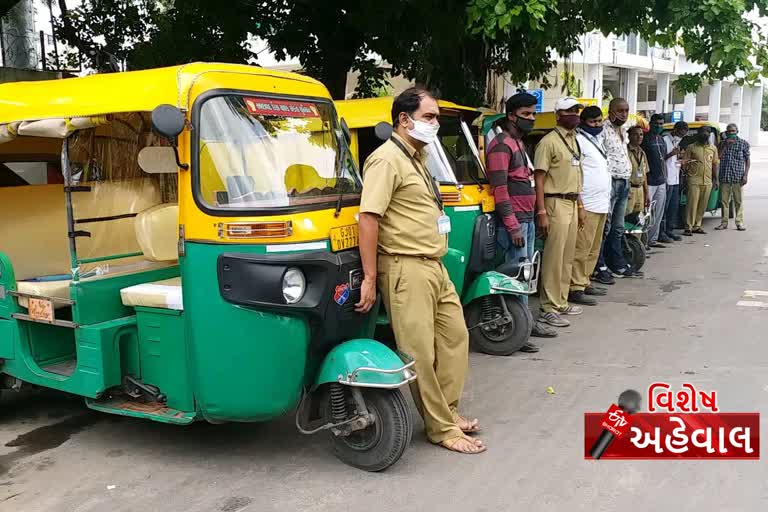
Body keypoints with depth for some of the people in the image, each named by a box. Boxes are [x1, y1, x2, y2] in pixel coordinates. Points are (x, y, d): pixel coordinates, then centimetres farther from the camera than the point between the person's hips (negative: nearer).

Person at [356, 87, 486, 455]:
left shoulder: (416, 157, 18)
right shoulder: (387, 159, -13)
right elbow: (368, 218, -21)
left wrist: (436, 265, 22)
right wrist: (370, 279, -23)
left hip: (434, 266, 10)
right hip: (406, 269, -10)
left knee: (454, 335, 16)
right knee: (420, 353, -2)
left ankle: (447, 410, 29)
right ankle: (441, 428, 9)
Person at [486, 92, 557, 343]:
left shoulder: (519, 143, 20)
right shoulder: (501, 145, -11)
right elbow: (499, 189, -17)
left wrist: (529, 218, 20)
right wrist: (513, 226, -19)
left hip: (527, 219, 10)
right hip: (513, 221, -10)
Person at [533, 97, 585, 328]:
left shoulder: (574, 140, 16)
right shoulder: (549, 142, -10)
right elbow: (539, 179, -14)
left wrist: (580, 206, 19)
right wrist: (541, 212, -20)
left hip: (572, 204, 8)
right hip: (556, 204, -8)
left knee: (567, 258, 12)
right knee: (554, 258, -6)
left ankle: (561, 302, 21)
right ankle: (549, 309, -1)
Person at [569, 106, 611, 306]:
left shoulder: (598, 140, 20)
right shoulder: (579, 140, -9)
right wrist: (578, 202, -20)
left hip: (601, 204, 10)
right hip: (587, 204, -10)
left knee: (594, 248, 13)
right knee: (582, 248, -9)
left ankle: (585, 282, 21)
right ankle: (576, 288, -7)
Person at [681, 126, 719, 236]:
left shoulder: (713, 148, 14)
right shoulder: (691, 147, 1)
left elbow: (715, 164, 18)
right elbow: (684, 163, 1)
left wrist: (715, 179, 14)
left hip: (708, 181, 4)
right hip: (694, 180, -4)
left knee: (702, 205, 7)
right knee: (692, 204, -8)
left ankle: (696, 226, 15)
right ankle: (688, 228, -6)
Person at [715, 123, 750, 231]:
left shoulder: (743, 143, 6)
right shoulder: (723, 143, 10)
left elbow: (747, 160, 5)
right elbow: (718, 157, -2)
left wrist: (745, 175, -5)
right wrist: (726, 145, -8)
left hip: (737, 177, -2)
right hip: (724, 176, 2)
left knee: (738, 200, -1)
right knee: (724, 200, 5)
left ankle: (739, 222, 3)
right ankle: (724, 222, 11)